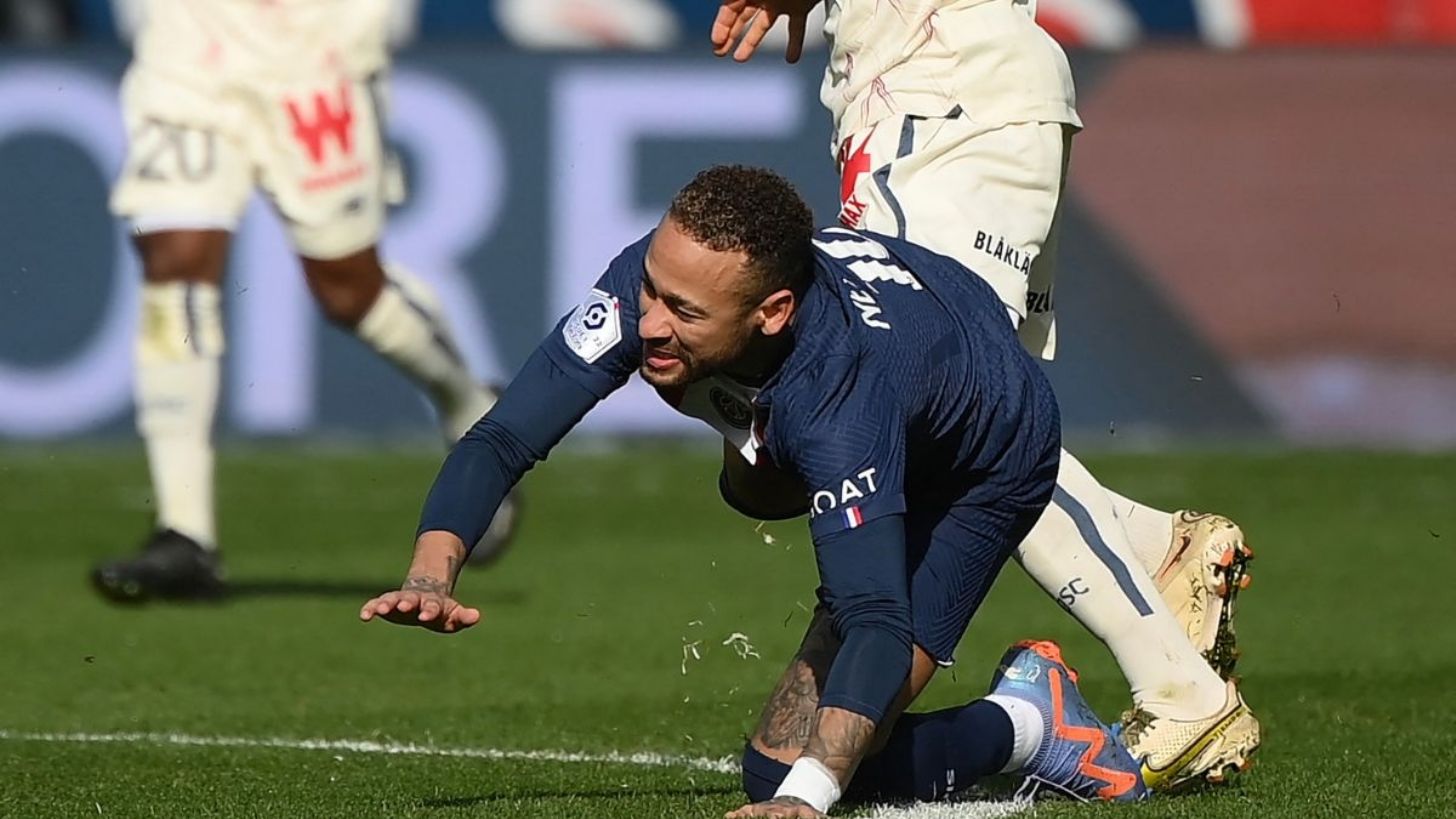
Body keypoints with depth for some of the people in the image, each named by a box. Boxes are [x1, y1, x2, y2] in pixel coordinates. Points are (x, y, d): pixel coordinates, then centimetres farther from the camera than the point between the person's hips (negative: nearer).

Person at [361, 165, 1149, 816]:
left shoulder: (836, 393, -47)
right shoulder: (658, 280, -32)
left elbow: (878, 626, -52)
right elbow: (502, 440, -29)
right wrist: (432, 574, -47)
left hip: (987, 463, -6)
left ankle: (1024, 723, 4)